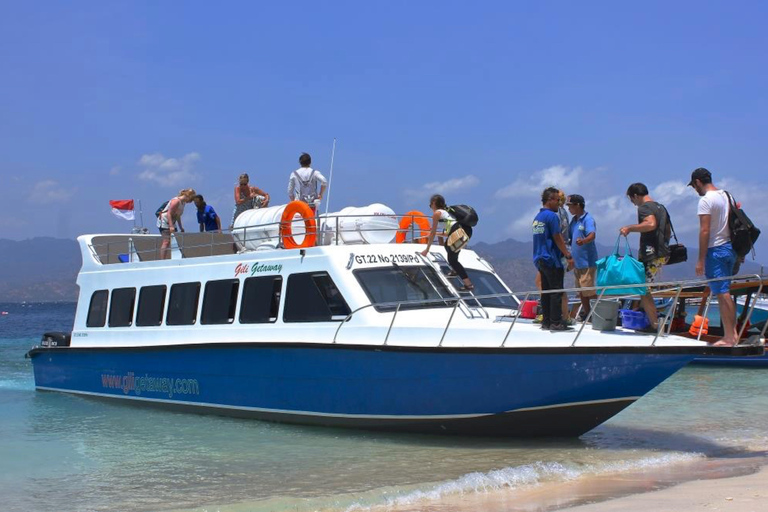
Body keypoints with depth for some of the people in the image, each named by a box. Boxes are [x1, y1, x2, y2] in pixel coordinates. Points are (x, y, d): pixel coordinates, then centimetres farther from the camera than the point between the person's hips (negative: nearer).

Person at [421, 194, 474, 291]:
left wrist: (427, 250, 18)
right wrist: (438, 233, 52)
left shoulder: (437, 213, 9)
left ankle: (468, 285, -11)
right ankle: (455, 271, 32)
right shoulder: (446, 211, 31)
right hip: (467, 229, 8)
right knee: (448, 245, 33)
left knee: (452, 260, -1)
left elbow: (432, 233, 11)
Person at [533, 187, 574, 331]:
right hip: (552, 260, -9)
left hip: (540, 259, 9)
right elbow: (557, 238, -14)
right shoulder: (552, 216, -12)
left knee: (546, 291, 10)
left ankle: (546, 321, 12)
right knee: (556, 291, -7)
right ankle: (556, 323, -9)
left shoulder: (537, 217, 15)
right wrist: (568, 256, -9)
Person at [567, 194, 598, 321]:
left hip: (587, 261, -9)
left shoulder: (587, 219, -13)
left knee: (588, 291, -11)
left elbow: (592, 235, -30)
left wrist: (583, 241, -49)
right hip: (577, 262, 9)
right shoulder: (574, 220, 13)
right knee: (581, 291, 14)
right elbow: (569, 237, 21)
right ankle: (586, 314, 22)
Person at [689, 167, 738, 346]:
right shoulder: (727, 196, 12)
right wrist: (739, 251, 20)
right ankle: (733, 332, 15)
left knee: (722, 293, -5)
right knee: (725, 291, 15)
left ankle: (728, 338, -3)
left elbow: (705, 231, -18)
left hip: (716, 250, -8)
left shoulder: (706, 200, -13)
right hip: (730, 248, 8)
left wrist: (701, 260, -16)